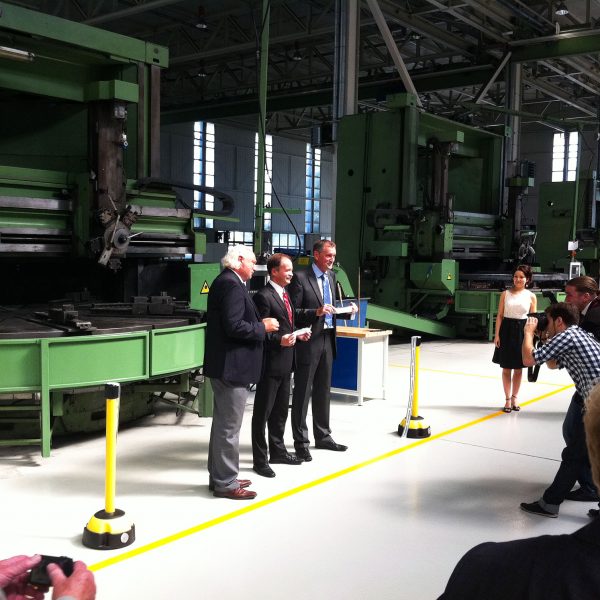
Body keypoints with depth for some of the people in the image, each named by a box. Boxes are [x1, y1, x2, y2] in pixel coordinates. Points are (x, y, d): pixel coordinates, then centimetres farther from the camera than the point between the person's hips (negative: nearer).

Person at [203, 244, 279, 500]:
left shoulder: (224, 282, 15)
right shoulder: (232, 285, -17)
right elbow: (234, 326, -25)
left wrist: (259, 324, 9)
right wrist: (263, 327, -12)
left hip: (223, 365, 11)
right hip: (231, 366, -11)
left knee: (223, 423, 18)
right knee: (229, 426, -3)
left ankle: (219, 477, 29)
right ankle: (225, 483, 6)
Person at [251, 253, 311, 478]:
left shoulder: (284, 295, 15)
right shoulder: (264, 296, -15)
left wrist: (297, 335, 8)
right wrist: (280, 340, -29)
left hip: (285, 362, 9)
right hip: (271, 363, -9)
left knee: (281, 410, 20)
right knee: (263, 412, 2)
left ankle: (278, 451, 34)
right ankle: (260, 459, 10)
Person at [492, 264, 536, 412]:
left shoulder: (531, 296, 1)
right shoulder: (505, 294, 1)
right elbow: (500, 315, 1)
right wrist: (497, 334, -5)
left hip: (522, 332, 0)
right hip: (507, 330, 0)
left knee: (518, 368, 9)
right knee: (506, 368, 4)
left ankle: (514, 398, 24)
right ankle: (508, 399, 15)